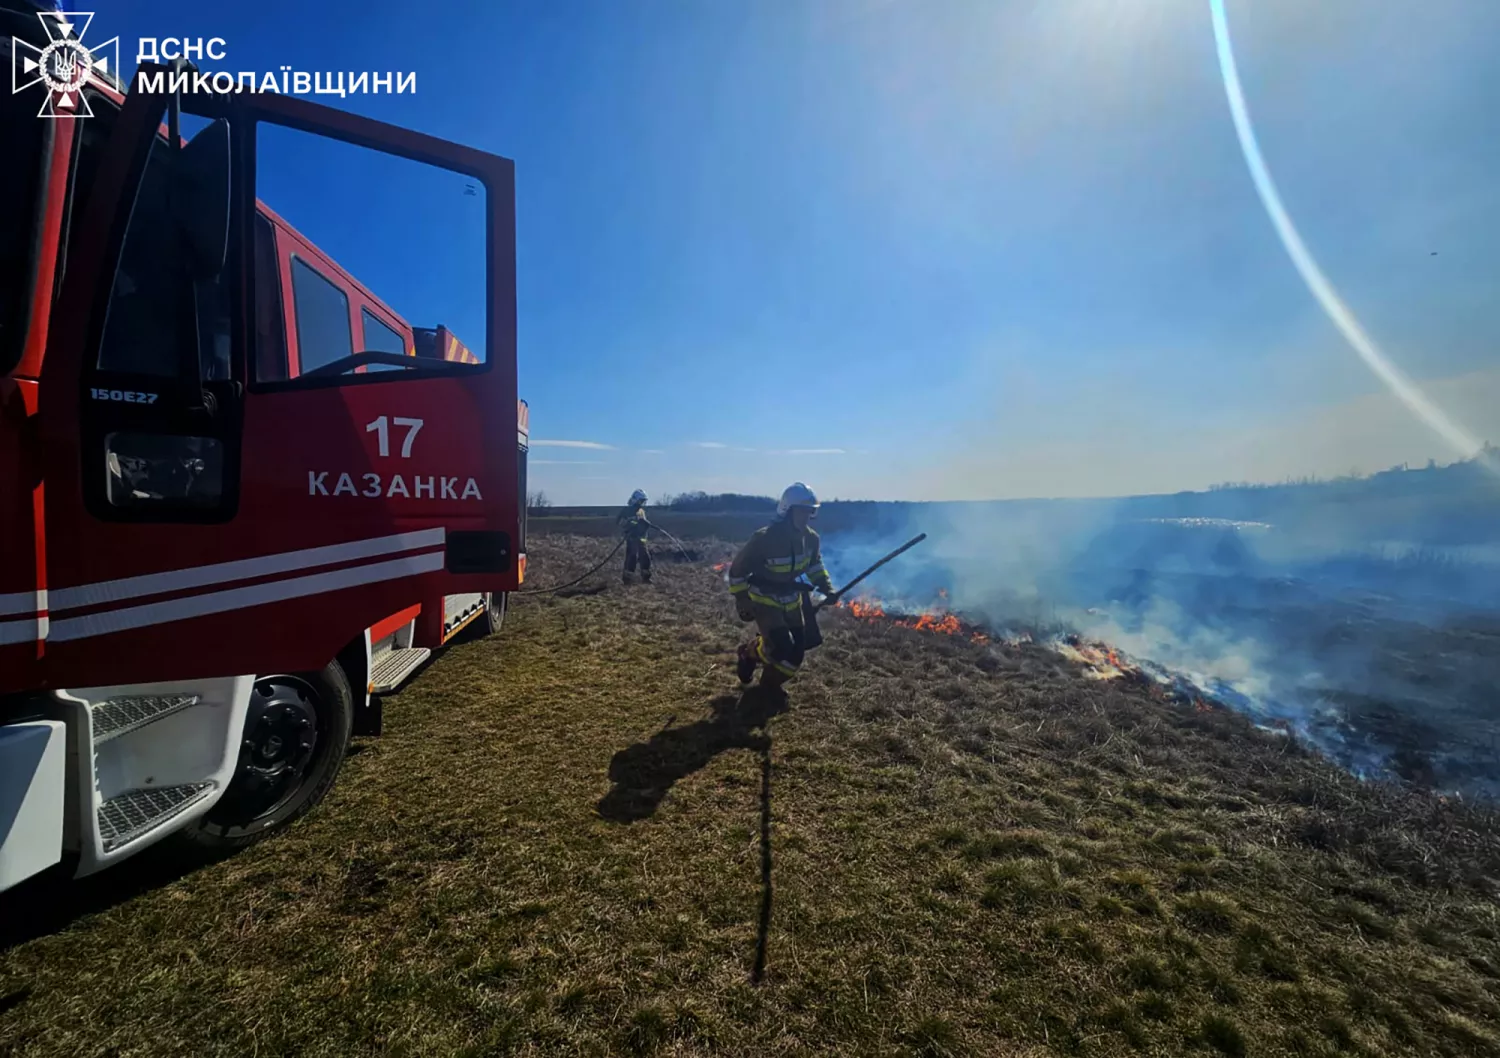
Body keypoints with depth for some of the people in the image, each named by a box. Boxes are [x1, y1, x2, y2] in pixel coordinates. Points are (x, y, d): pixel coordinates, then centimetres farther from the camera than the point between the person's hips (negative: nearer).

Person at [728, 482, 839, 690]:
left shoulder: (810, 539, -8)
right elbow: (737, 570, -15)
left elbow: (815, 565, 14)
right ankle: (749, 652, 13)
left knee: (796, 654, 4)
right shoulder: (764, 539, -26)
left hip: (792, 601, 6)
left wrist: (827, 588, 0)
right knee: (781, 648, -19)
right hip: (765, 601, -6)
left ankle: (769, 685, 30)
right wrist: (742, 601, -13)